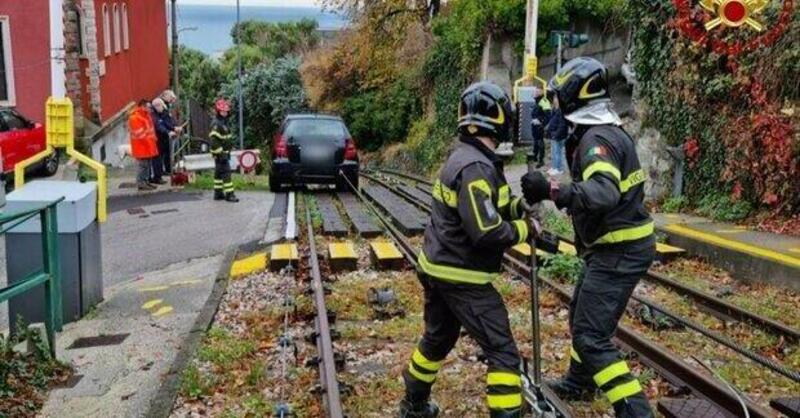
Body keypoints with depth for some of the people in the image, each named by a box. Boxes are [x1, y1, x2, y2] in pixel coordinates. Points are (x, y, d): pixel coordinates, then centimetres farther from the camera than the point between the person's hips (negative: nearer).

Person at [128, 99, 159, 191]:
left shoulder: (146, 115, 16)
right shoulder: (134, 118, -15)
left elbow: (150, 128, 23)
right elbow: (138, 133, -18)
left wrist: (153, 138, 13)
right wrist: (147, 140, -15)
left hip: (148, 145, 10)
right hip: (141, 146, -10)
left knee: (148, 164, 14)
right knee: (143, 165, -9)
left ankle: (146, 182, 22)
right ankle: (141, 184, -5)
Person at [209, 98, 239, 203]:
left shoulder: (223, 122, 16)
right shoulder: (216, 124, -17)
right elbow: (214, 140, -23)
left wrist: (227, 152, 23)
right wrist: (221, 154, -25)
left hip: (224, 152, 10)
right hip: (220, 153, -10)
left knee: (219, 172, 14)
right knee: (226, 172, -12)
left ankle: (218, 193, 20)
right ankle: (229, 194, -13)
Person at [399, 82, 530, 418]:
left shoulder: (463, 156, 7)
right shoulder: (476, 168, -24)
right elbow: (487, 232, -27)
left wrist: (518, 205, 0)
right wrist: (526, 229, -14)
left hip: (438, 267, 10)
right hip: (460, 276, -10)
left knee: (438, 338, 27)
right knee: (503, 352, -3)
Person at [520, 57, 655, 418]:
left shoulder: (597, 138, -21)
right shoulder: (611, 132, 10)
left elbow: (604, 193, -38)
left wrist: (551, 191, -43)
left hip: (618, 252, -10)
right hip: (622, 245, 10)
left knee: (591, 335, -10)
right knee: (581, 315, 26)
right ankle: (578, 383, 45)